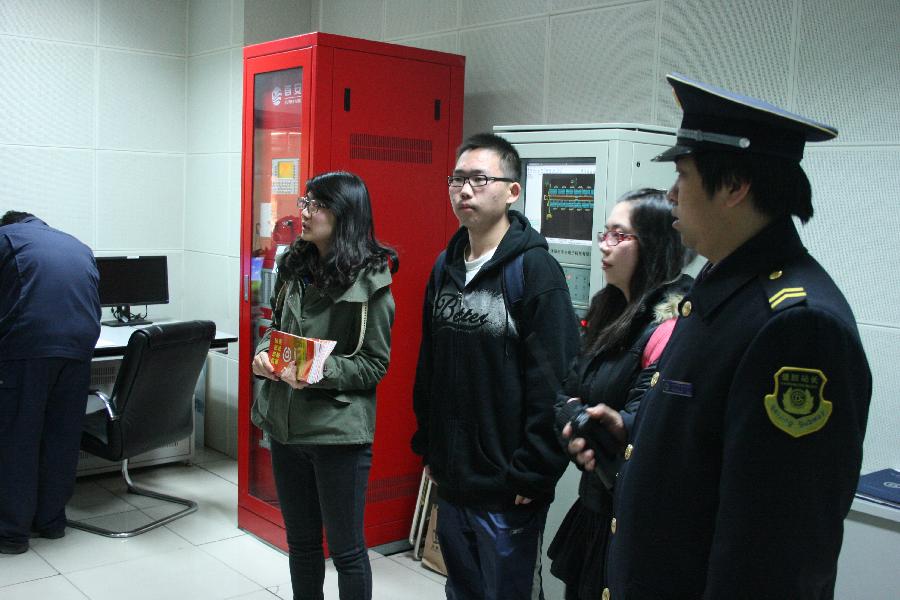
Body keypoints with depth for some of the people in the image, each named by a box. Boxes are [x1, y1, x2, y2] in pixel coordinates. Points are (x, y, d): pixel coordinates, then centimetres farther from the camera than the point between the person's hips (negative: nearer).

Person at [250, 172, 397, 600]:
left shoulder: (369, 280, -11)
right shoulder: (294, 266, 6)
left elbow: (375, 364, -10)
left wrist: (322, 372, -24)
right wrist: (264, 352, -4)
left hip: (338, 430, -6)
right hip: (286, 422, 6)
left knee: (346, 549, 7)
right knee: (301, 542, 19)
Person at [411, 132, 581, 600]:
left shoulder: (535, 270, -14)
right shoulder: (445, 267, 7)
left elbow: (553, 385, -17)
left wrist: (531, 475, -16)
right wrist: (427, 447, 13)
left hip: (508, 491, -7)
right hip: (450, 479, 7)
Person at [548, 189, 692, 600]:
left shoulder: (667, 327, -18)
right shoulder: (611, 312, 9)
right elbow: (567, 397, 6)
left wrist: (616, 424, -35)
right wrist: (579, 415, -9)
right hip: (594, 505, 8)